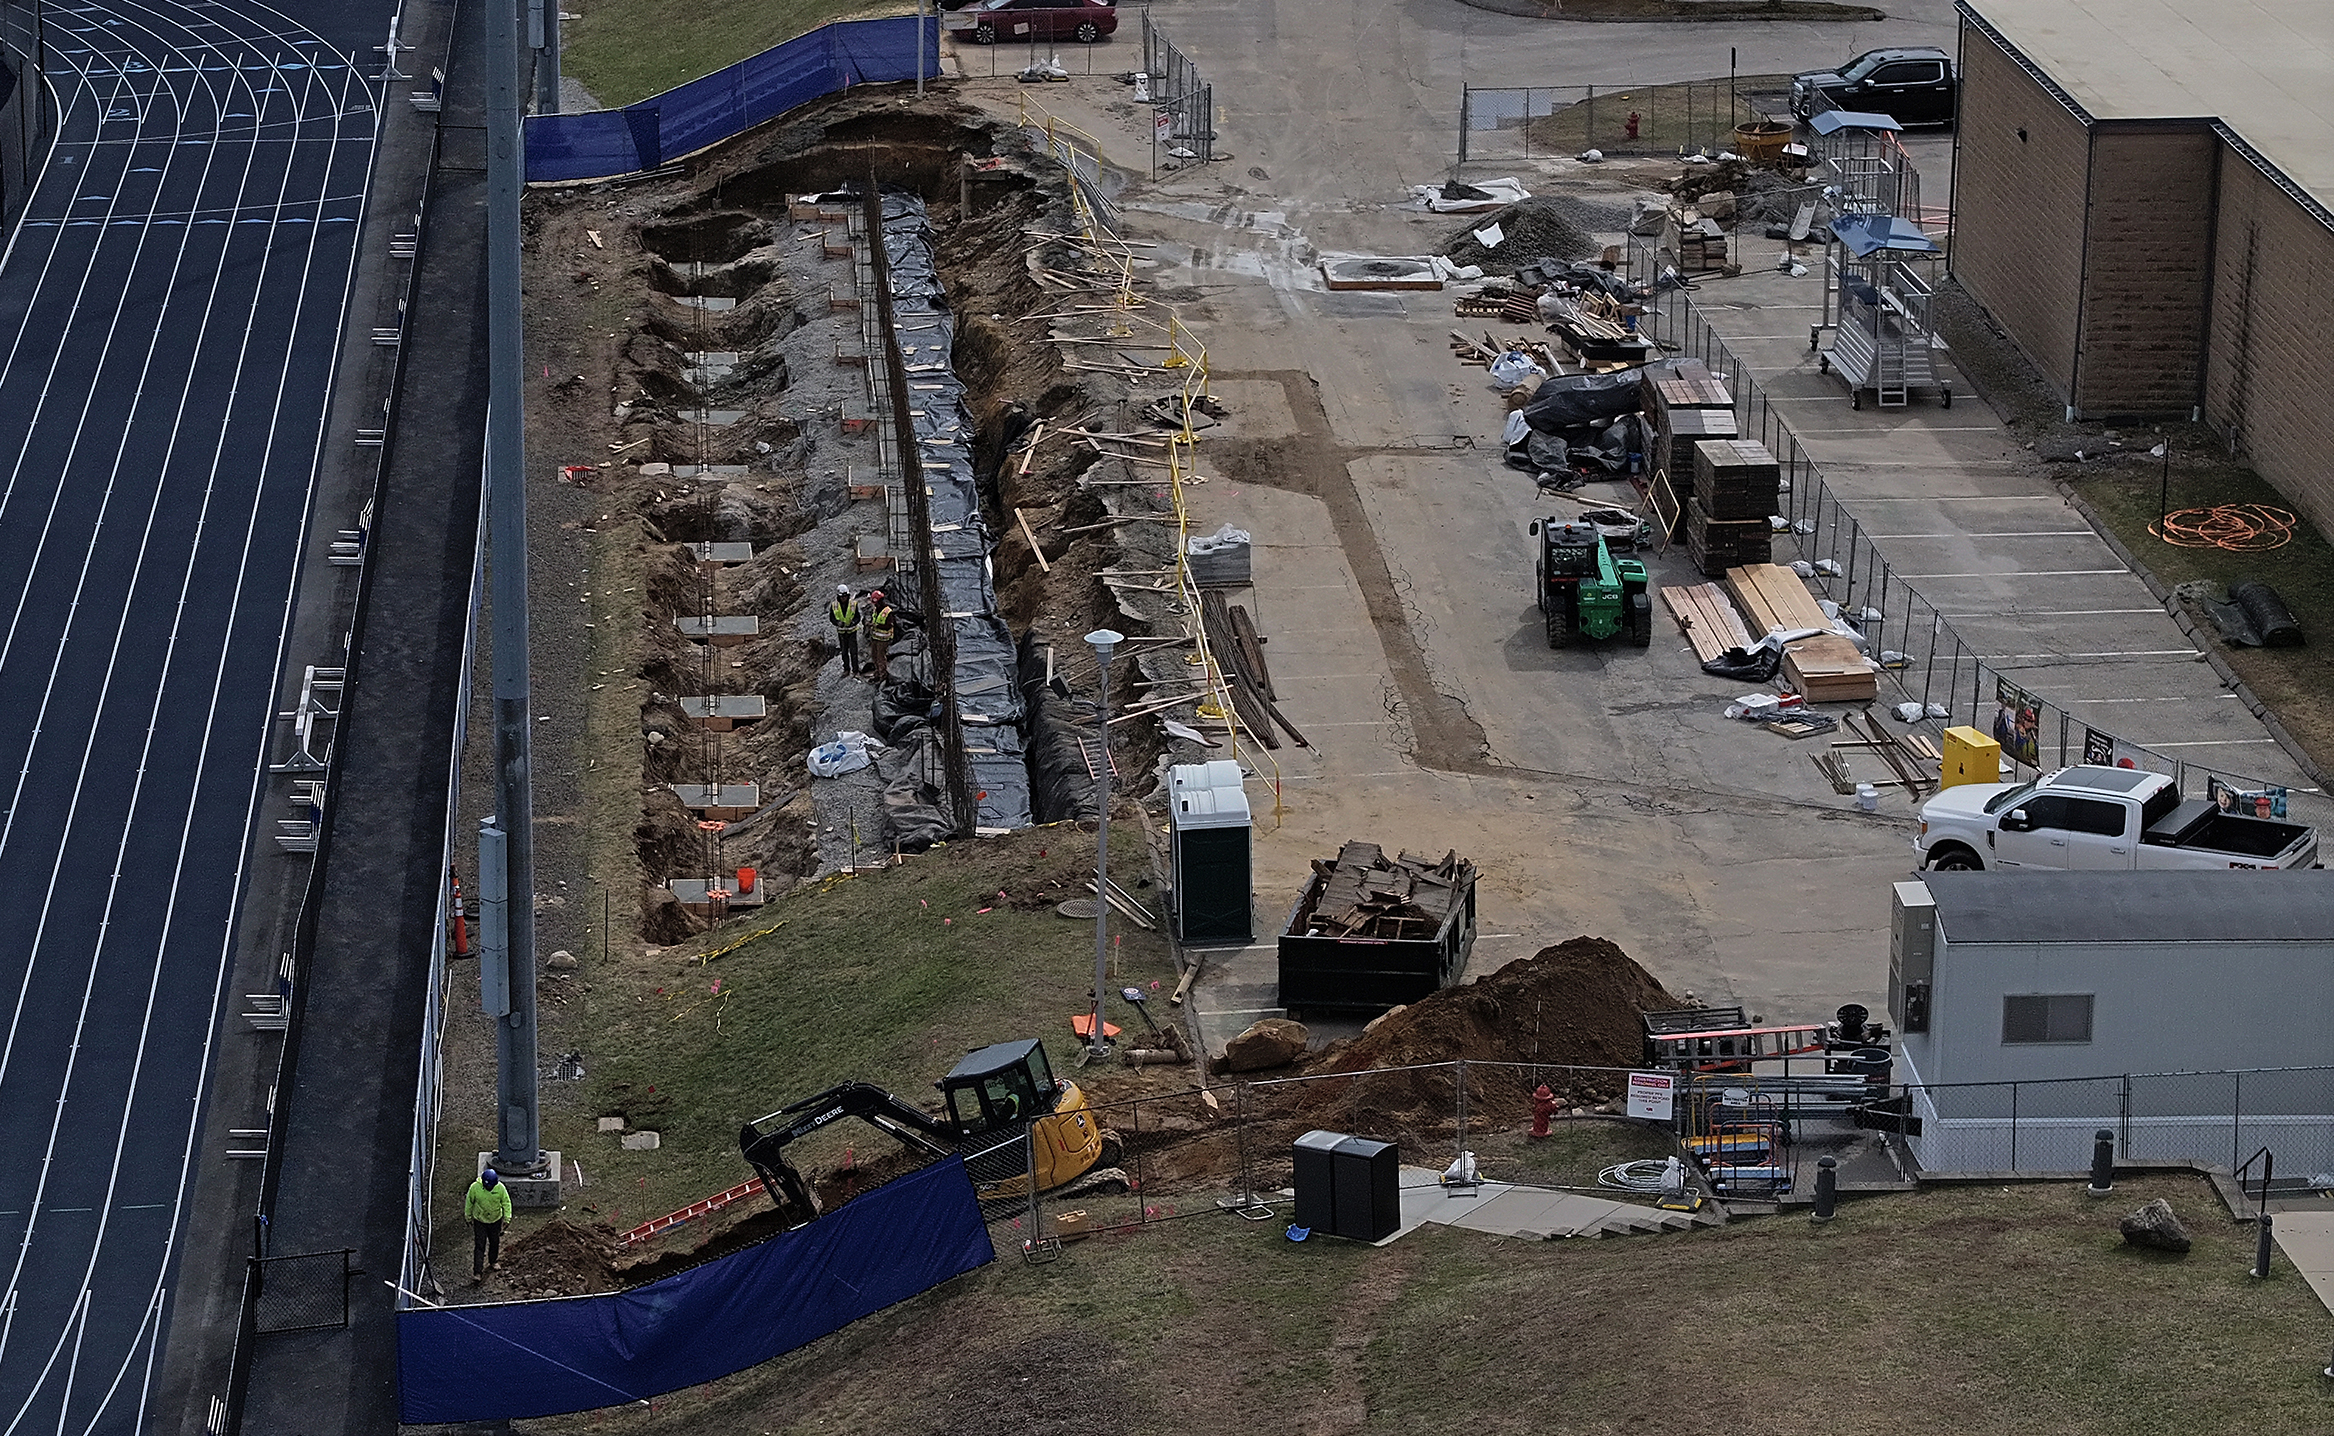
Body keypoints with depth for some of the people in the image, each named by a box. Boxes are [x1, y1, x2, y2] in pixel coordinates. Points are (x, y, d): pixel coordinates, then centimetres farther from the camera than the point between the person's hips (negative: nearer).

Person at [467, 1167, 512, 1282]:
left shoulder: (500, 1188, -19)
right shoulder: (475, 1187, -22)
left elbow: (506, 1203, -5)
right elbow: (469, 1202, -6)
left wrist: (507, 1218, -7)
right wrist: (468, 1217, 4)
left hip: (495, 1221, 2)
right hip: (479, 1221, -2)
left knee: (495, 1243, 20)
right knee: (479, 1246, -4)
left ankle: (493, 1261, 46)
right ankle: (477, 1272, 0)